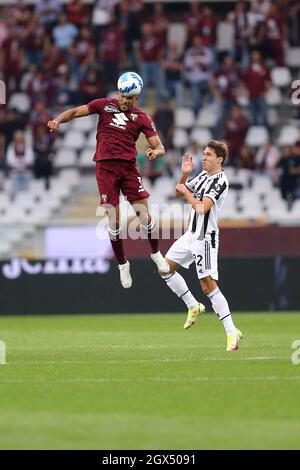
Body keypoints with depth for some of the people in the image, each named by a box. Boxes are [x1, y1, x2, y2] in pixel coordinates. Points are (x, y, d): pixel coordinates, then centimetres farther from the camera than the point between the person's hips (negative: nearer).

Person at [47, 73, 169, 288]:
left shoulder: (142, 118, 6)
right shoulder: (105, 105, 7)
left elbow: (159, 146, 2)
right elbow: (75, 112, 11)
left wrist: (157, 151, -23)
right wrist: (58, 120, -9)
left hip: (129, 166, 0)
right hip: (106, 166, 0)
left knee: (144, 213, -6)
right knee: (114, 218, -3)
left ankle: (156, 254, 18)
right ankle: (122, 264, 11)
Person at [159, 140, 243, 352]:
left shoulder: (220, 181, -17)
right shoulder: (203, 175, 11)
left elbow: (202, 207, -26)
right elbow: (179, 192, 21)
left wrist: (186, 191, -12)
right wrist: (184, 174, 3)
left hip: (205, 238, -9)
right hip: (191, 235, 9)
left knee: (208, 286, -14)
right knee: (166, 269, 13)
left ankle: (232, 332, -13)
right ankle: (194, 306, 23)